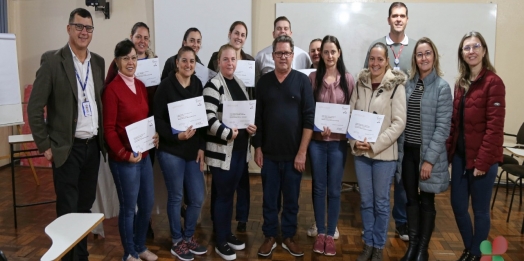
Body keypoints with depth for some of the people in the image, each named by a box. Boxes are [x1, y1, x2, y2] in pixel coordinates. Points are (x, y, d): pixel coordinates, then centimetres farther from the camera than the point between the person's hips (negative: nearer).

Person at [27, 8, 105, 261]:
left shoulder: (98, 62, 7)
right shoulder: (52, 60, -9)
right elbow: (34, 106, -8)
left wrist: (104, 137, 9)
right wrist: (45, 145, -9)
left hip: (93, 145, 5)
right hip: (67, 148, -5)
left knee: (85, 206, 15)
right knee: (68, 210, 4)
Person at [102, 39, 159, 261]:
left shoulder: (140, 86, 8)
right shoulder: (112, 89, -13)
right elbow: (109, 129, -13)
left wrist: (155, 134, -1)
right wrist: (124, 154, -20)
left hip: (144, 155, 7)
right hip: (124, 159, -7)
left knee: (147, 204, 16)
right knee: (129, 207, 7)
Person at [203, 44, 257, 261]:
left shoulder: (240, 84, 12)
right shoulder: (213, 85, -12)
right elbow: (209, 119, -20)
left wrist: (251, 127, 0)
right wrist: (227, 133, -32)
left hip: (240, 148, 7)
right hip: (221, 149, -7)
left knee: (231, 193, 16)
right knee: (223, 195, 2)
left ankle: (227, 234, 31)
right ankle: (220, 242, 16)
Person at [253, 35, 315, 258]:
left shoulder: (302, 81, -3)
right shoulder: (263, 82, 4)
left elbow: (309, 118, -6)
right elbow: (257, 117, 5)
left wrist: (302, 152, -10)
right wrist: (257, 148, 1)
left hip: (294, 153, -1)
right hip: (269, 153, 1)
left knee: (291, 199, 11)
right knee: (269, 198, 11)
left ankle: (288, 237, 28)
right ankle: (269, 237, 26)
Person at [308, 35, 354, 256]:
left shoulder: (348, 79, 1)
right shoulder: (313, 77, 0)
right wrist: (320, 127, -13)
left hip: (339, 141, 0)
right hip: (316, 140, 0)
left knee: (334, 189, 8)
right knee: (318, 187, 10)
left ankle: (331, 235, 22)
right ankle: (320, 233, 24)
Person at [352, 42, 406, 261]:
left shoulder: (396, 86, -7)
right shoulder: (360, 83, 5)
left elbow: (399, 123, -11)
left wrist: (375, 145, -17)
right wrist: (354, 142, -7)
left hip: (384, 153, -3)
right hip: (360, 152, 3)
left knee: (381, 202, 9)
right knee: (366, 201, 13)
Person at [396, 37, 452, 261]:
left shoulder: (442, 87, -8)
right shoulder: (409, 84, 7)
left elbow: (443, 127, -12)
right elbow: (401, 120, 9)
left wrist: (429, 159, -15)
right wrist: (399, 149, 3)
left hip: (428, 153, -4)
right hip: (407, 151, 4)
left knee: (427, 201, 8)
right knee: (411, 199, 12)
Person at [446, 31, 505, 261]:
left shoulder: (493, 82, -10)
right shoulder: (460, 83, 10)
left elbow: (495, 126, -15)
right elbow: (454, 122, 10)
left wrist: (483, 161, -17)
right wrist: (448, 151, 4)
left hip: (481, 158, -6)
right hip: (460, 155, 6)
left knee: (480, 209, 8)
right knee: (458, 205, 13)